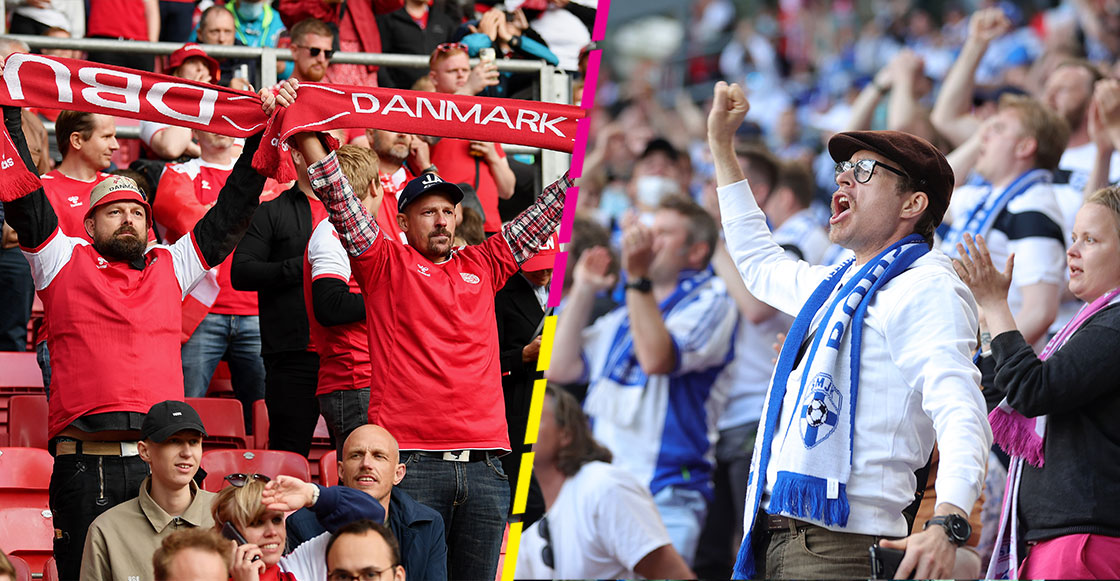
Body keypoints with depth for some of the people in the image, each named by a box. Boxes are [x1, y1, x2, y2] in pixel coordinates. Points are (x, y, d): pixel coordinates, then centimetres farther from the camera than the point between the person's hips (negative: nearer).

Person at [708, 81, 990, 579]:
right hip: (777, 536, 9)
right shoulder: (835, 286, 23)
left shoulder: (926, 289, -6)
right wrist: (721, 144, 44)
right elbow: (759, 264, 46)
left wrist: (946, 525, -37)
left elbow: (961, 414, -20)